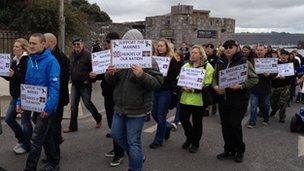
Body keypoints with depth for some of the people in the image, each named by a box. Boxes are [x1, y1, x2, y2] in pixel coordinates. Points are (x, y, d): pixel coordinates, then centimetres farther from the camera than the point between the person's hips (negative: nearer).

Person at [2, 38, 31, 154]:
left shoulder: (27, 61, -15)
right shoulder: (15, 60, 12)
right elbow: (10, 78, 17)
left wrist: (14, 74, -31)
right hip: (15, 95, 9)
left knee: (25, 121, 3)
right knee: (9, 119, 14)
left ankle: (26, 145, 21)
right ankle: (22, 139, 32)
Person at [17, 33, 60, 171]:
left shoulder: (51, 61, -15)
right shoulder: (31, 60, 8)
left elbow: (54, 86, -20)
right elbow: (27, 83, 14)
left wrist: (48, 107, -25)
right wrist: (20, 102, 6)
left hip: (46, 108, -8)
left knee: (36, 140, -4)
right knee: (46, 135, 19)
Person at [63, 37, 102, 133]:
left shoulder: (88, 55, -12)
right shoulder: (73, 55, 10)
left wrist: (89, 80, -17)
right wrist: (72, 79, 10)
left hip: (85, 85, -7)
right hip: (75, 85, 7)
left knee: (87, 103, 1)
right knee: (73, 106, 8)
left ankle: (98, 118, 26)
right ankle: (73, 126, 18)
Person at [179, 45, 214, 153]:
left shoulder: (207, 67, -4)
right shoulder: (186, 65, 13)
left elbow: (208, 84, -12)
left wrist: (194, 89, -22)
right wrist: (182, 87, -8)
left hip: (198, 99, -4)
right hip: (185, 98, 5)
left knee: (197, 123, 7)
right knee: (183, 119, 9)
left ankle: (195, 143, 27)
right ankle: (189, 138, 35)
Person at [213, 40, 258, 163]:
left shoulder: (244, 62, -6)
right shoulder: (220, 63, 9)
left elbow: (254, 79, -8)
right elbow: (215, 77, 17)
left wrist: (241, 86, -20)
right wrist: (215, 86, -3)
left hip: (239, 99, -5)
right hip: (223, 98, 5)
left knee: (235, 125, -4)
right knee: (225, 125, 10)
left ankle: (239, 151, 18)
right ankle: (229, 151, 25)